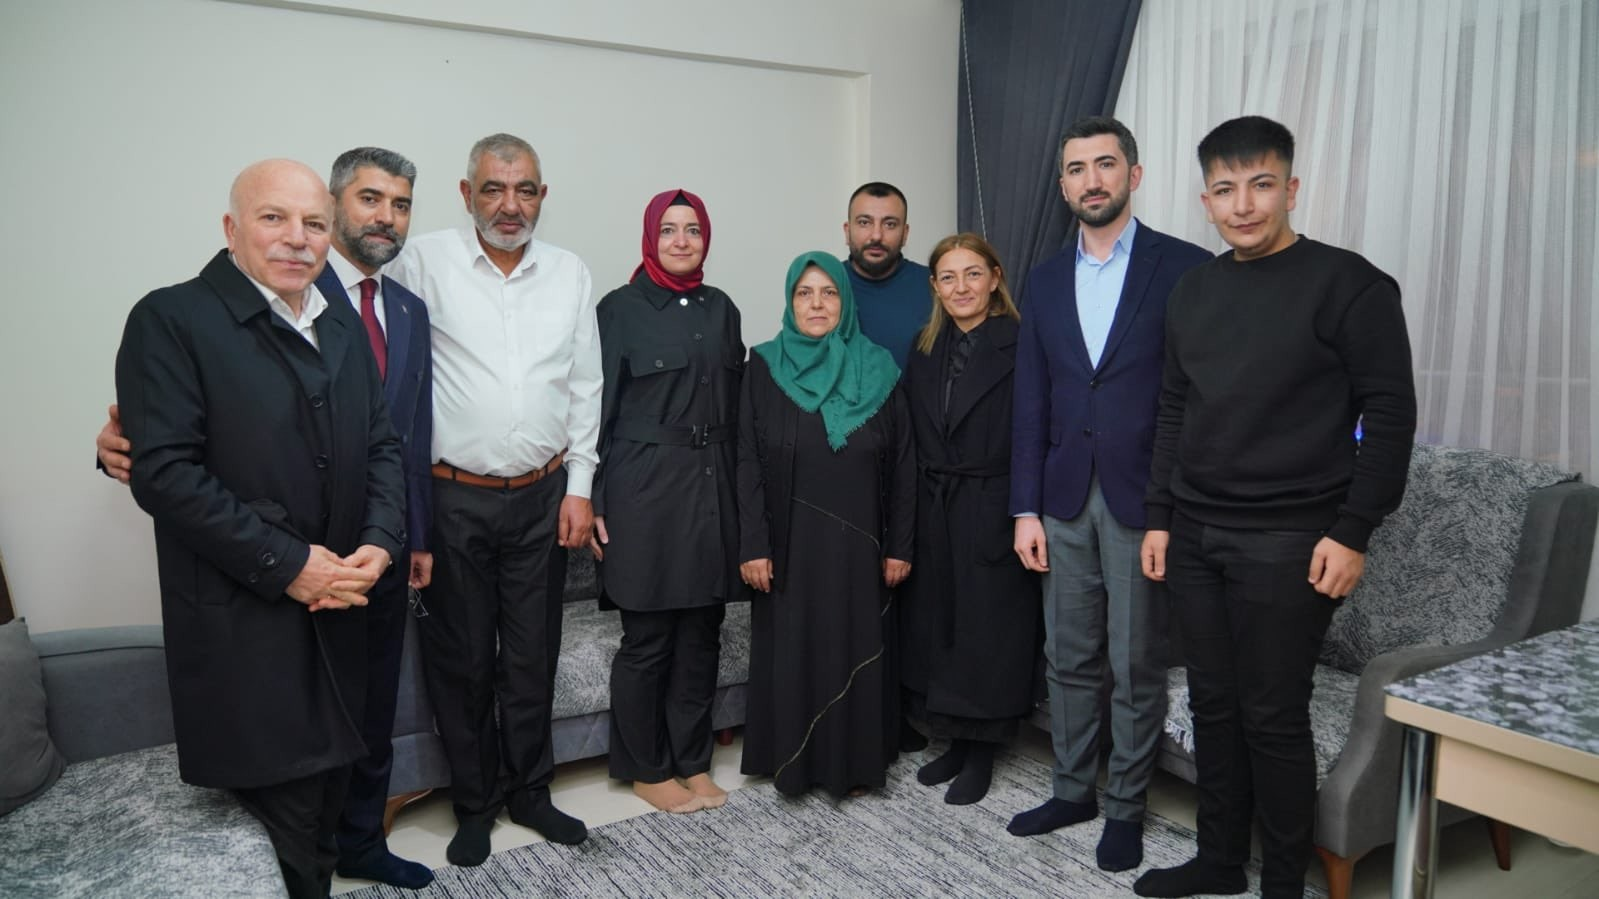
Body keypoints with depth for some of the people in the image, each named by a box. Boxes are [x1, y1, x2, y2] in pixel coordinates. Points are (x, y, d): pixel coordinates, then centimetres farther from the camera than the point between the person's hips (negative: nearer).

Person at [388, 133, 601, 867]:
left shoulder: (570, 274, 5)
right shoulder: (424, 262, -4)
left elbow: (585, 388, 7)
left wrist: (578, 488, 3)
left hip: (543, 499, 3)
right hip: (454, 498, -2)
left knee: (533, 655, 13)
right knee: (461, 658, 10)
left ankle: (528, 791, 31)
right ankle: (475, 804, 28)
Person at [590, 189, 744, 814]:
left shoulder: (720, 309, 11)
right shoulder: (620, 309, -3)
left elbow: (736, 405, 13)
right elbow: (599, 410, -4)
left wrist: (740, 491, 9)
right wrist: (596, 504, -9)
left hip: (713, 488, 5)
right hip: (645, 490, -4)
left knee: (701, 636, 11)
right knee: (648, 639, 4)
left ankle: (693, 761, 26)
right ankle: (646, 769, 22)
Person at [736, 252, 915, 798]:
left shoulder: (876, 371, 2)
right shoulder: (764, 369, 0)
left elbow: (902, 465, 2)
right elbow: (748, 464, -3)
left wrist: (899, 546, -2)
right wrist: (752, 547, -9)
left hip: (857, 545, 1)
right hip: (790, 545, 0)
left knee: (857, 652, 9)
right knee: (790, 652, 8)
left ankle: (855, 763, 26)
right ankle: (792, 762, 25)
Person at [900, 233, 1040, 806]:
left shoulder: (1020, 348, -10)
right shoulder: (924, 351, 9)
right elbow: (913, 441, 9)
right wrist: (912, 517, 5)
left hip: (992, 515, -6)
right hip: (933, 512, 6)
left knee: (987, 631, 5)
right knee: (936, 626, 12)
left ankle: (981, 753, 22)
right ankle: (956, 742, 29)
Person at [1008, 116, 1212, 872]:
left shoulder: (1185, 268, -5)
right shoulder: (1044, 280, 9)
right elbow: (1031, 404, 7)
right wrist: (1026, 508, 3)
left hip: (1144, 499, -4)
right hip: (1065, 499, 4)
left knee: (1136, 668, 8)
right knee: (1069, 659, 15)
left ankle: (1125, 807, 26)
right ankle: (1072, 790, 32)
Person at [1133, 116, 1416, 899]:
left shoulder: (1347, 285, -6)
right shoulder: (1194, 289, 11)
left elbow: (1389, 413, -8)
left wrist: (1352, 532, -13)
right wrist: (1160, 517, 10)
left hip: (1286, 541, -5)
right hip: (1193, 534, 5)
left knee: (1273, 716, 1)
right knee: (1212, 703, 13)